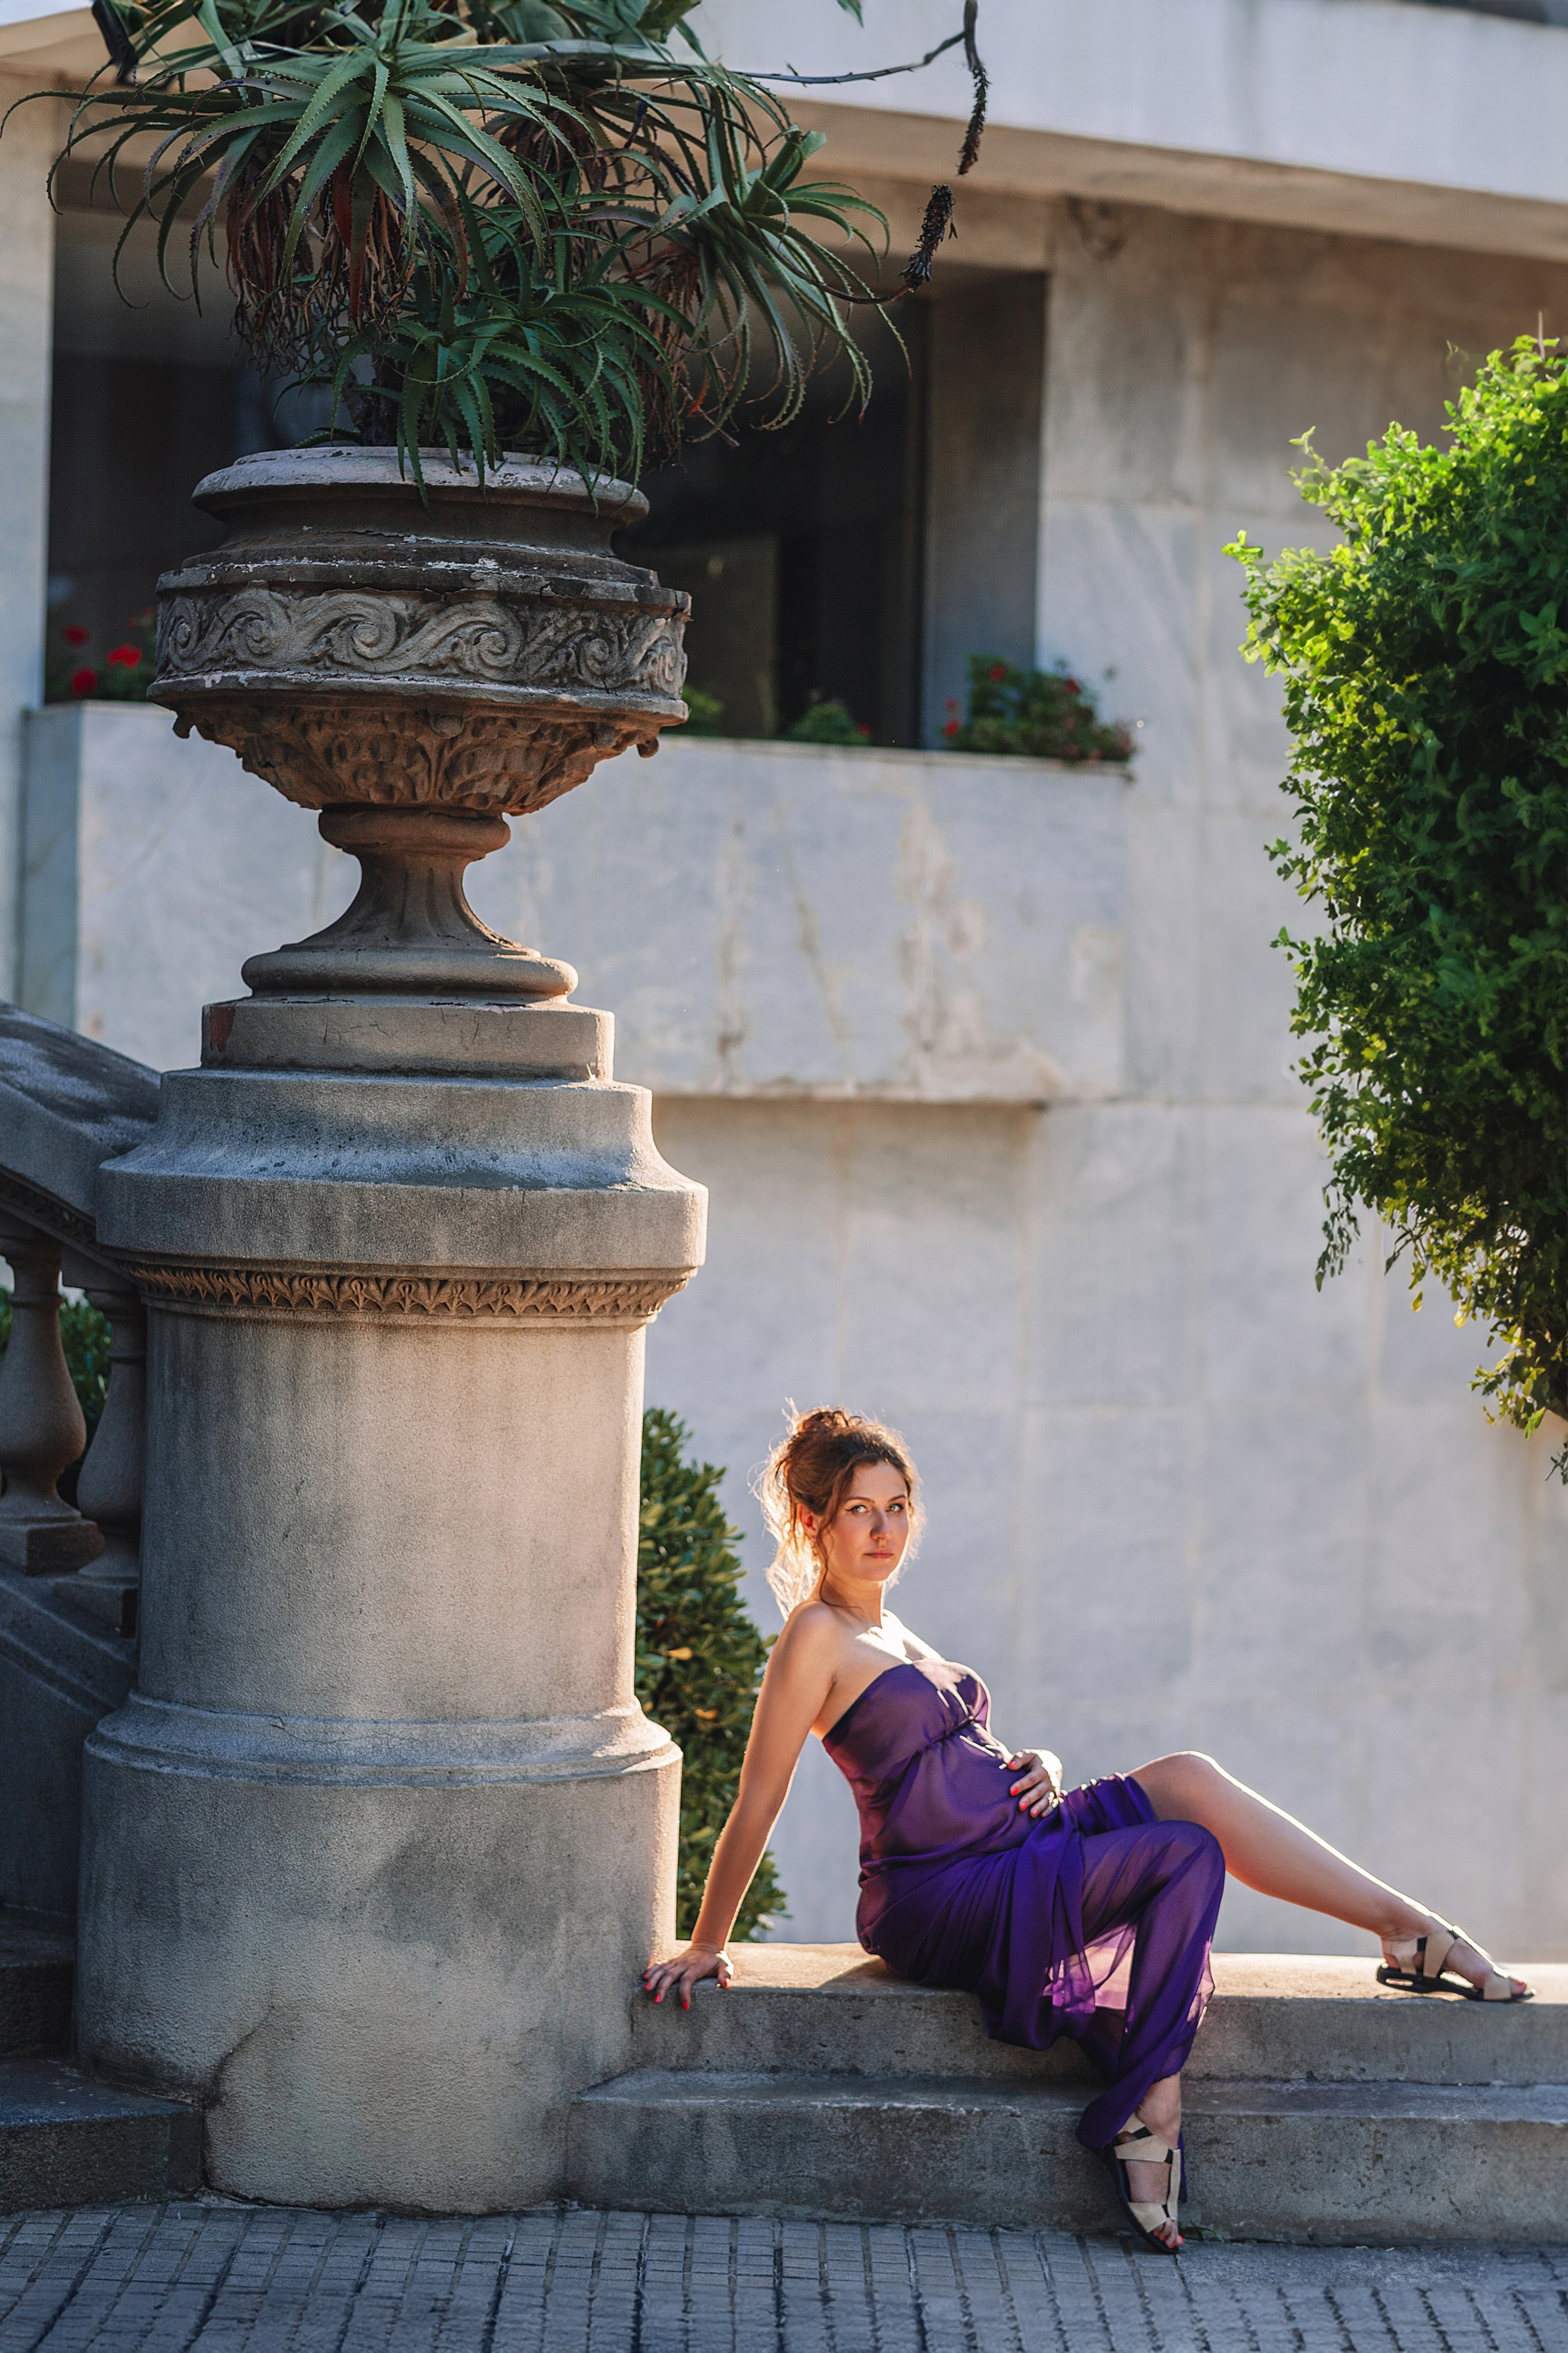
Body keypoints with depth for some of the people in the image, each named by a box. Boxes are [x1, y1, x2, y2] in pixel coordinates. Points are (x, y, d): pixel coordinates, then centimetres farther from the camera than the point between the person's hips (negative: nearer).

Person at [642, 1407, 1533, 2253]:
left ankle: (1412, 1930, -6)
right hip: (943, 1898, -8)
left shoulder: (888, 1629, 18)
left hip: (1009, 1841, 8)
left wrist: (1038, 1768, 0)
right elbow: (758, 1802, -11)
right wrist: (706, 1947, -10)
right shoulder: (817, 1635, -11)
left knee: (1188, 1780, -9)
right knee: (1187, 1855, -18)